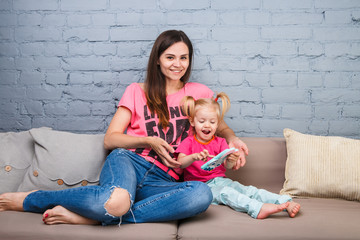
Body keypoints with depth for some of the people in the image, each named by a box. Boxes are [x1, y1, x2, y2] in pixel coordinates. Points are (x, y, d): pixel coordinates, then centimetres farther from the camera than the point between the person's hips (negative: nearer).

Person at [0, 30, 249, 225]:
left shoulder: (198, 93, 16)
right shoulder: (137, 91, 12)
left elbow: (220, 126, 25)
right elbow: (110, 139, 7)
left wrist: (232, 138, 1)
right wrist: (148, 141, -8)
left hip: (161, 181, 2)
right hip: (129, 161, -2)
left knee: (202, 194, -35)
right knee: (116, 201, -40)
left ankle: (95, 216, -28)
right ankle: (31, 199, -14)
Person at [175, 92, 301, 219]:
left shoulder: (220, 142, 11)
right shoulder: (188, 142, 3)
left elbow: (227, 166, -6)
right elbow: (180, 163, -16)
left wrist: (230, 161, -31)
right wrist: (195, 156, -37)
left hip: (220, 179, 4)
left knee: (247, 190, -18)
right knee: (225, 192, -32)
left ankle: (286, 203, -30)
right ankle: (258, 209, -51)